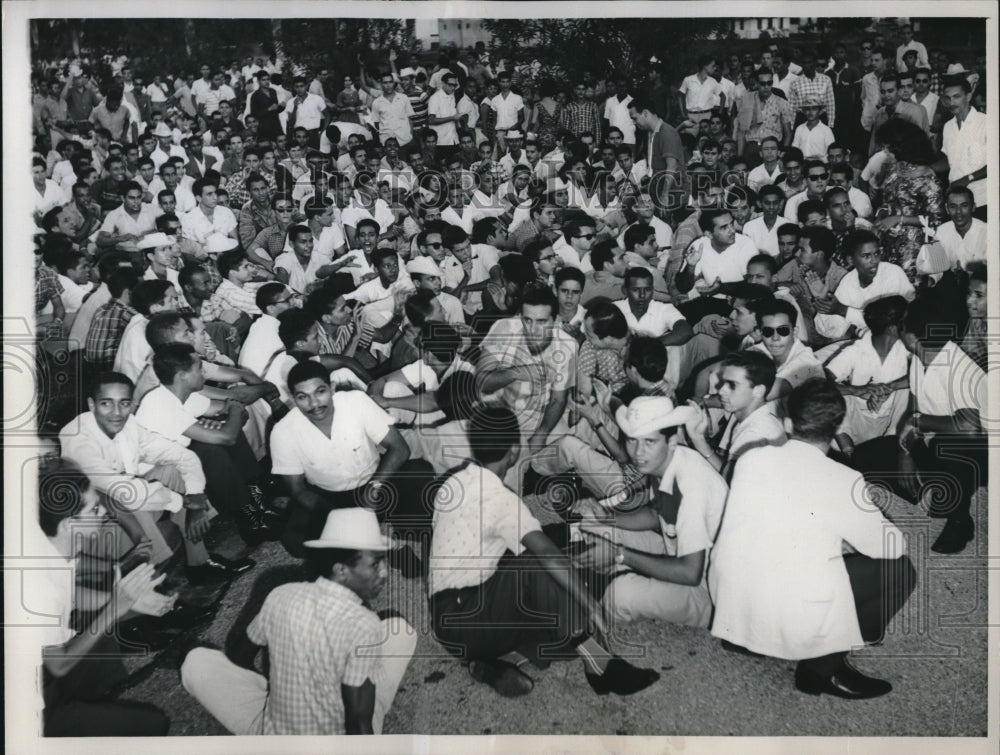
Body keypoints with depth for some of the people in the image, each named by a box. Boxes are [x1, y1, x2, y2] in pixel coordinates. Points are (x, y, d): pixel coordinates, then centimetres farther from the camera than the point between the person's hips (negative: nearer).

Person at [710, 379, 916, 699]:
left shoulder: (752, 458, -1)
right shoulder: (843, 481, -12)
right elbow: (892, 546, 2)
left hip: (729, 605, 6)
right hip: (793, 623, -5)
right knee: (901, 570, 7)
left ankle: (742, 635, 22)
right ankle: (824, 667, 5)